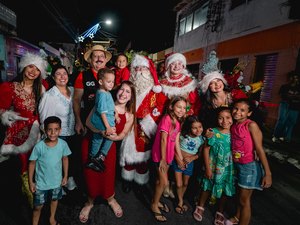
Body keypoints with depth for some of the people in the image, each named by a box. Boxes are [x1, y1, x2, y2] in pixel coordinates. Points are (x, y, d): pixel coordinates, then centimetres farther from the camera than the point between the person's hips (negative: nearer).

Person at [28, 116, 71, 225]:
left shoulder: (63, 144, -19)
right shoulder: (39, 146, -25)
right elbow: (32, 163, -11)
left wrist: (65, 176, 2)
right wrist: (31, 182, -6)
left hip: (57, 181, 3)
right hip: (41, 183, -3)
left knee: (55, 200, 26)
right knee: (38, 206, 15)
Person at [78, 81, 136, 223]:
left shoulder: (129, 116, -6)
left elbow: (121, 135, -2)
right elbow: (88, 122, -11)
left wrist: (110, 136, -22)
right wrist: (101, 131, -29)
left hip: (108, 147, 1)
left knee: (108, 175, 10)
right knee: (90, 174, 11)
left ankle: (110, 199, 44)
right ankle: (90, 202, 40)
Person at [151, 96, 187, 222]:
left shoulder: (178, 121, 4)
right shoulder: (166, 118, -20)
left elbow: (176, 141, 4)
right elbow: (163, 139, -21)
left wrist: (181, 158, 4)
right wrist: (162, 159, -18)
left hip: (169, 155, 7)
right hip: (160, 155, -7)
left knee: (160, 180, 20)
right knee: (164, 182, 0)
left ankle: (156, 201, 40)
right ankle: (154, 205, 23)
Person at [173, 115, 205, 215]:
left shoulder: (201, 139, -12)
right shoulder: (182, 135, -19)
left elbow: (200, 153, -2)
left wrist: (192, 158, -19)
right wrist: (178, 159, -18)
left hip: (190, 163, 2)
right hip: (178, 161, -2)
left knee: (185, 184, 19)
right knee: (179, 184, 1)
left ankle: (181, 199, 47)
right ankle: (180, 201, 29)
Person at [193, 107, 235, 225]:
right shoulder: (214, 132, -17)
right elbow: (206, 149, -13)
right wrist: (207, 168, -11)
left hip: (228, 168, 2)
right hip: (213, 166, -2)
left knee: (224, 190, 18)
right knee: (207, 187, 16)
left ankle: (220, 212, 42)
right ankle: (200, 207, 42)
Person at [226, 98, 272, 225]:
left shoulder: (251, 125, -19)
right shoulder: (233, 125, 1)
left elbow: (260, 150, -19)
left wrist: (268, 173, -19)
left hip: (249, 166, -6)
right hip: (236, 165, 6)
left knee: (244, 199, 9)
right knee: (240, 195, 25)